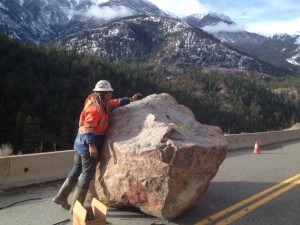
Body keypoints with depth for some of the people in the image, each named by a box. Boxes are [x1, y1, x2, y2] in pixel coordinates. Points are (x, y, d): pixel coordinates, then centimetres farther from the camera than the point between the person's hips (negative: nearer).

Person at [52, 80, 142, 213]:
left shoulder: (101, 104, 10)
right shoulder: (96, 108, -21)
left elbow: (115, 103, 26)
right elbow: (87, 127, -26)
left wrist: (130, 100, 25)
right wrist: (91, 145, -29)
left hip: (82, 145, 10)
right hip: (88, 146, -10)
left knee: (77, 171, 19)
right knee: (87, 175, -1)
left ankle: (61, 197, 29)